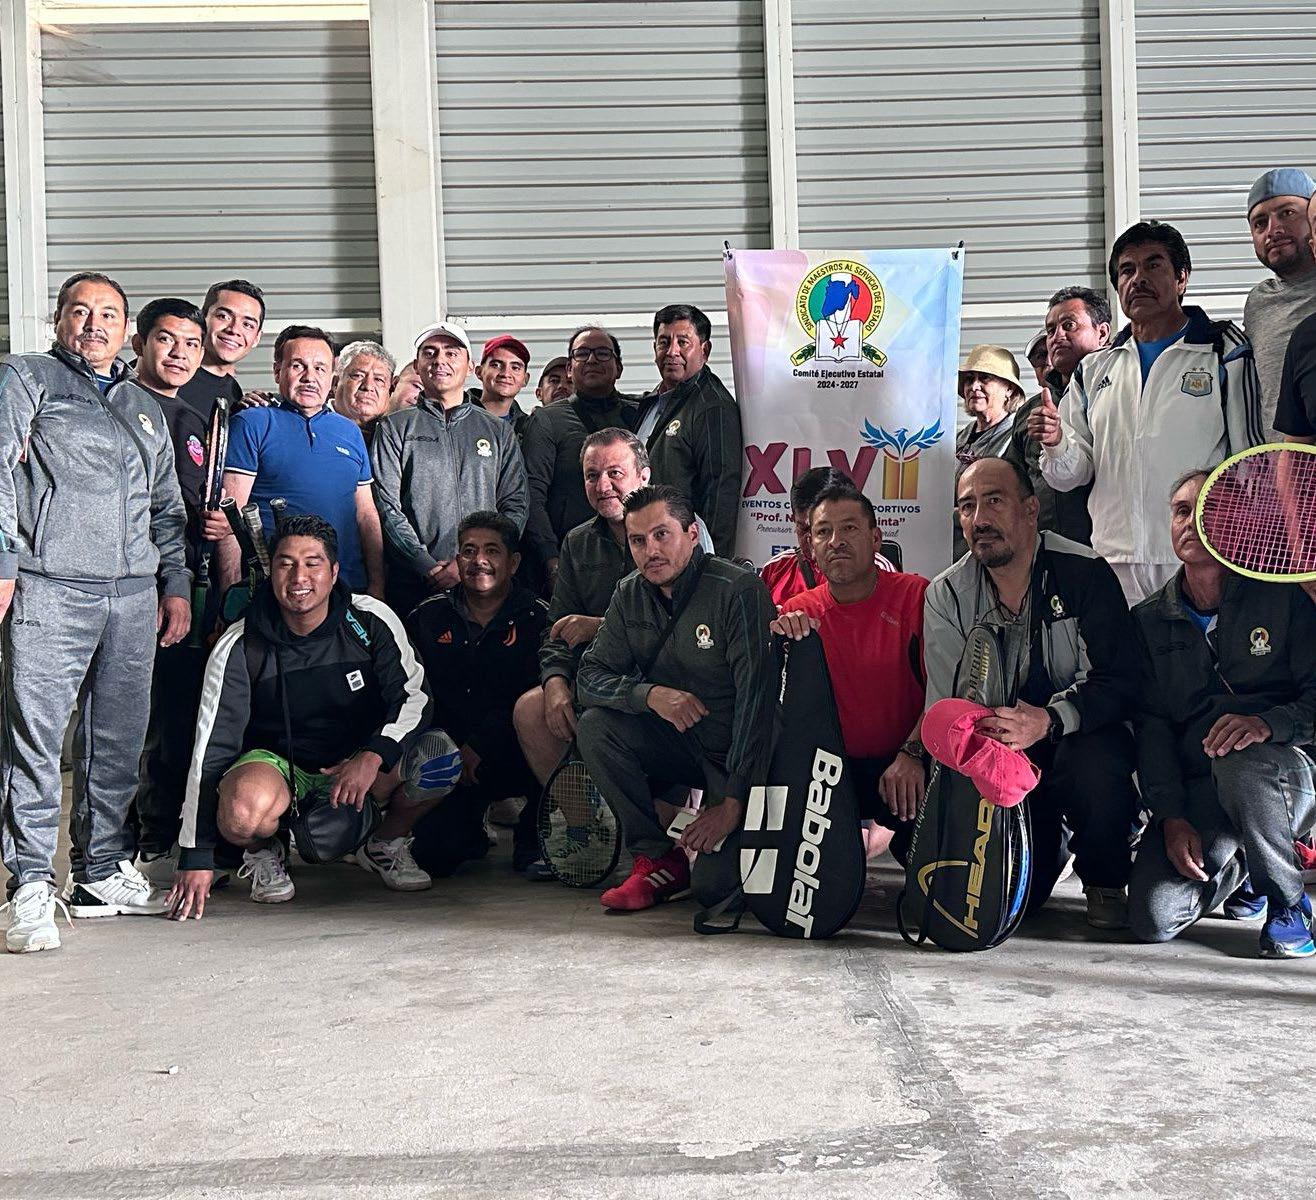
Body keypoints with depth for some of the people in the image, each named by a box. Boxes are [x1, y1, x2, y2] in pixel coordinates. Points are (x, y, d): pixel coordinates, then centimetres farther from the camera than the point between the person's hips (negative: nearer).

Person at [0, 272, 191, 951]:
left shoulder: (145, 408, 24)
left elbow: (167, 506, 25)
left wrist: (176, 583, 15)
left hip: (135, 592, 5)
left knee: (118, 740, 5)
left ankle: (103, 873, 14)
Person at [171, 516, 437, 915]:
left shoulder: (372, 622, -11)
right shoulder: (239, 647, -14)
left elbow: (415, 698, -10)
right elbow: (211, 747, -14)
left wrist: (373, 757, -31)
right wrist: (196, 857, -18)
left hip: (356, 759, 2)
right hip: (275, 760, -2)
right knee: (244, 811, -38)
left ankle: (387, 843, 5)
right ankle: (262, 852, 2)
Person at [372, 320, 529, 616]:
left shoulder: (498, 431, 14)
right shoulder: (394, 428, 8)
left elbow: (515, 506, 6)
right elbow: (387, 507, -1)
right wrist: (428, 567, -12)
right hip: (412, 586, -1)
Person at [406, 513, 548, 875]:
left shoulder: (536, 618, -1)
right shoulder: (427, 618, 10)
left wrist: (478, 746, -21)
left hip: (511, 760, -1)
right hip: (446, 758, 2)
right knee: (435, 853, -20)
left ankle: (533, 838, -8)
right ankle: (470, 823, 20)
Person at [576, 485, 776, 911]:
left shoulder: (738, 589, -19)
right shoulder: (630, 596, 0)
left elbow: (756, 698, -23)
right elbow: (590, 676, -3)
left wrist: (734, 803, -26)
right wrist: (650, 694, -25)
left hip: (743, 752, -6)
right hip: (680, 743, 6)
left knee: (713, 885, -22)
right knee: (594, 726, -19)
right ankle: (659, 860, -8)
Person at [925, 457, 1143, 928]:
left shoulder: (1084, 572, -12)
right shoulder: (946, 595, -1)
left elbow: (1121, 681, -18)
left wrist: (1049, 721, -35)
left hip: (1083, 737, -2)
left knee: (1094, 762, -38)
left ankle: (1104, 881, -5)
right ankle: (1051, 846, 27)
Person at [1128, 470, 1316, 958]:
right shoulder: (1149, 620, 8)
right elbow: (1152, 725, 1)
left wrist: (1268, 723, -29)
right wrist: (1171, 818, -12)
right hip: (1193, 794, 3)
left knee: (1240, 760, -39)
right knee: (1152, 917, -18)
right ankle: (1239, 869, 18)